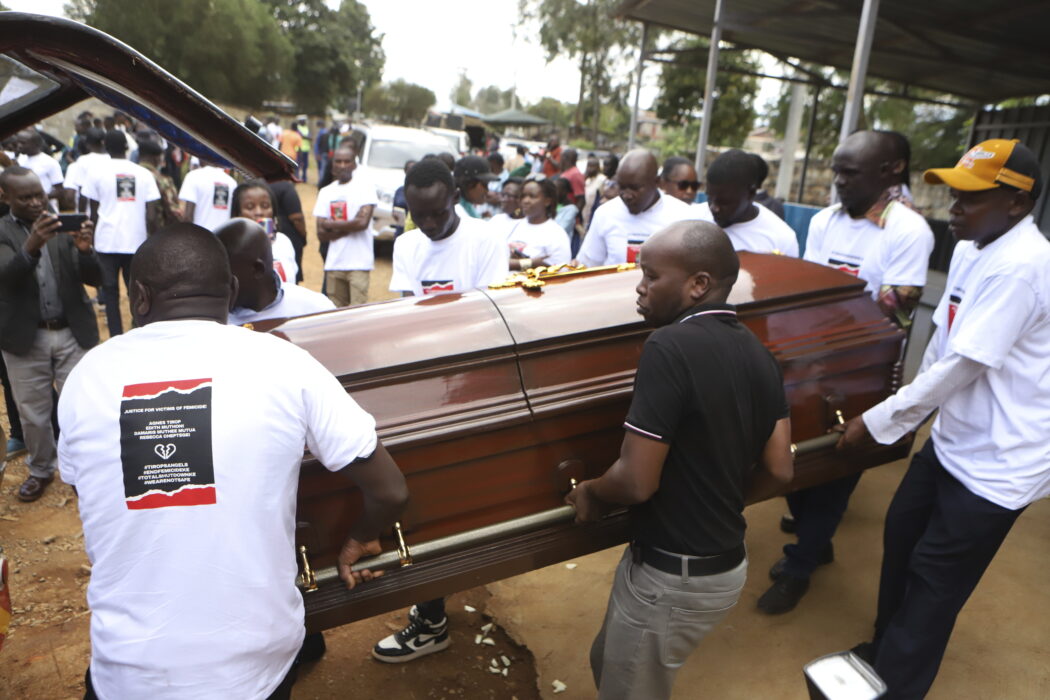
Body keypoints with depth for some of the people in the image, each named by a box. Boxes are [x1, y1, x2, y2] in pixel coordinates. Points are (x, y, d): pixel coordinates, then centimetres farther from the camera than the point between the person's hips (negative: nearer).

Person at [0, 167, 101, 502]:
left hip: (73, 333, 0)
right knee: (33, 414, 13)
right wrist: (31, 246, -40)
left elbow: (95, 279, -5)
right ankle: (41, 469, 33)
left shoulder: (64, 226, 0)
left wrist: (86, 250, -27)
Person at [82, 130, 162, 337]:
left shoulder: (97, 172, 1)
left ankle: (116, 337, 5)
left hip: (107, 241, -1)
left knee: (110, 291, 7)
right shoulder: (144, 173, 3)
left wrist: (94, 236, 21)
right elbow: (151, 215, -2)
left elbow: (93, 211, 6)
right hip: (137, 242, 1)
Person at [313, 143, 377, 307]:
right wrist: (348, 227, -8)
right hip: (333, 264, 5)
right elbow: (321, 235, 6)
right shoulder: (326, 192, 12)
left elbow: (363, 222, -12)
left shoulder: (365, 185, 0)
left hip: (358, 263, -4)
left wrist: (332, 224, -3)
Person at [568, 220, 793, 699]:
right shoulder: (757, 352, 1)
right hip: (727, 565, 8)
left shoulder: (671, 347, -24)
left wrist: (590, 493, -4)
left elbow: (636, 482, -25)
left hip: (671, 576, -8)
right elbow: (777, 470, 3)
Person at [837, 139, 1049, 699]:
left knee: (933, 584, 4)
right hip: (952, 440, 9)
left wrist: (877, 422, -19)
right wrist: (915, 405, 16)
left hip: (997, 463, -9)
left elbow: (962, 367, -26)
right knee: (900, 540, 20)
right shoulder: (972, 249, 4)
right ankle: (885, 648, 41)